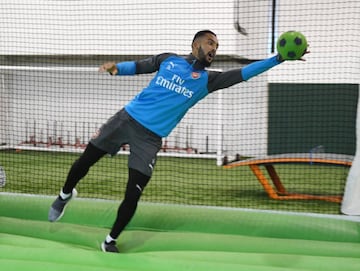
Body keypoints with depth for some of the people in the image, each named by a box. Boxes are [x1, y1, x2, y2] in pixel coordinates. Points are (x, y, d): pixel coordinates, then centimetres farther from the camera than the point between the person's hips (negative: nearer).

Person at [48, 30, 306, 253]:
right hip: (127, 118, 1)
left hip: (151, 137, 0)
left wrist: (278, 58, -17)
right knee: (85, 162, 6)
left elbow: (242, 73, -7)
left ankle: (110, 241, 17)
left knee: (132, 196, -5)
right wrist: (116, 67, -9)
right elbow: (138, 66, 13)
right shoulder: (169, 59, 6)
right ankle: (65, 195, 38)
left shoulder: (208, 79, 3)